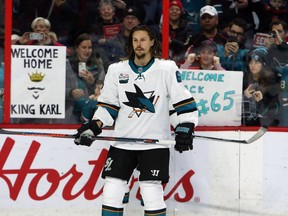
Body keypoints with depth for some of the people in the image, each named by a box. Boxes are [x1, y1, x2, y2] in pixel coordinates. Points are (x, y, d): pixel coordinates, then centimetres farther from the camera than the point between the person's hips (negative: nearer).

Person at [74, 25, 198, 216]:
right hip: (122, 142, 3)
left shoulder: (167, 69, -3)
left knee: (152, 194, -10)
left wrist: (184, 129, -12)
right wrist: (94, 126, -2)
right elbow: (108, 104, 11)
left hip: (155, 142, -3)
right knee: (111, 192, 0)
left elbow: (183, 101, -2)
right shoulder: (117, 70, 6)